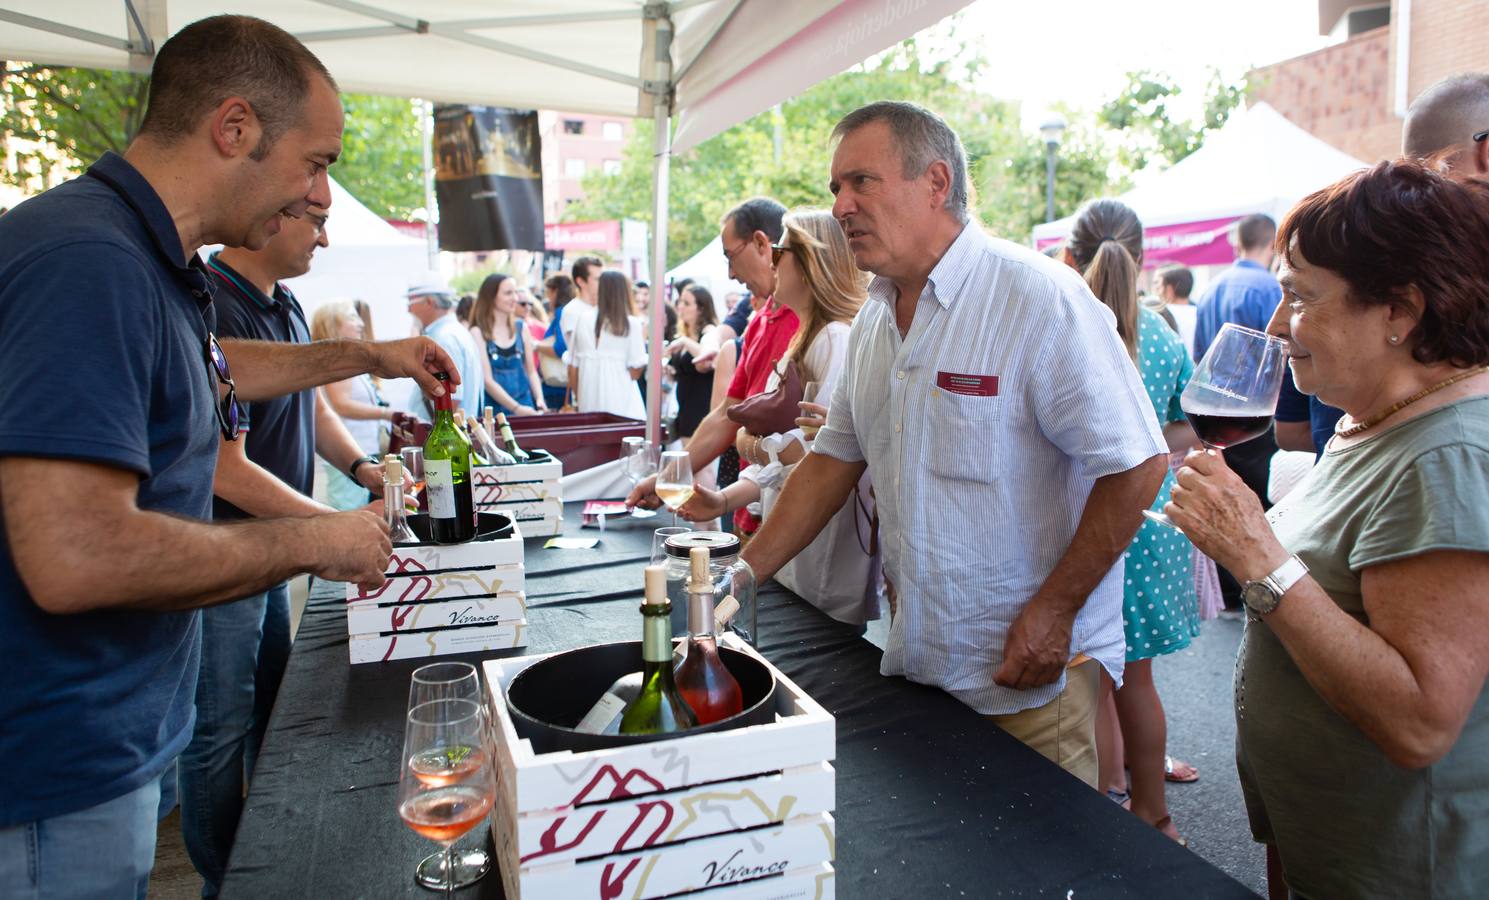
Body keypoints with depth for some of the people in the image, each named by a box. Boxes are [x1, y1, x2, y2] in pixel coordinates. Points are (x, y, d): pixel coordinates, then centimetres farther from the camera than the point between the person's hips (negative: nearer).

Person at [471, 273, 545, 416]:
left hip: (526, 408, 4)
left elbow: (531, 371, 11)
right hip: (494, 410, -4)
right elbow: (487, 381, -12)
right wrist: (516, 408, -17)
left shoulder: (521, 329, 8)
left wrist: (539, 400, -5)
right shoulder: (478, 333, -6)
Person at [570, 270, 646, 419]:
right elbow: (635, 372, -6)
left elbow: (572, 369, 7)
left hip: (589, 406, 4)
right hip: (622, 406, -4)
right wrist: (643, 339, 7)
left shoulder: (584, 322, 4)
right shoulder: (632, 324, -5)